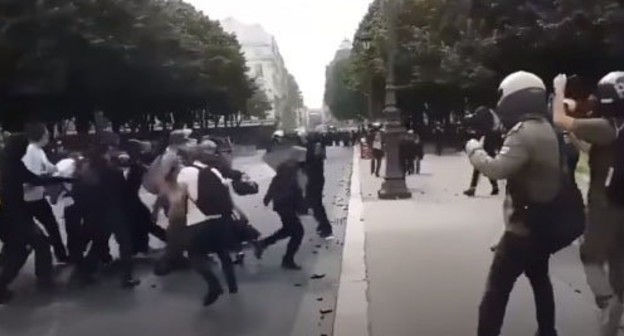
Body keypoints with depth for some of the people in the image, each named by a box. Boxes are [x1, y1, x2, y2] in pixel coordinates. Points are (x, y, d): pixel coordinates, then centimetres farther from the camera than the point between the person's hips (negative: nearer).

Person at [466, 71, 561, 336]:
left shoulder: (524, 131, -21)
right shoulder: (546, 129, 10)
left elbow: (497, 169, -32)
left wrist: (474, 148, -17)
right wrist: (498, 144, 5)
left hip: (523, 225, -10)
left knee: (497, 288, -4)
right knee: (540, 279, 24)